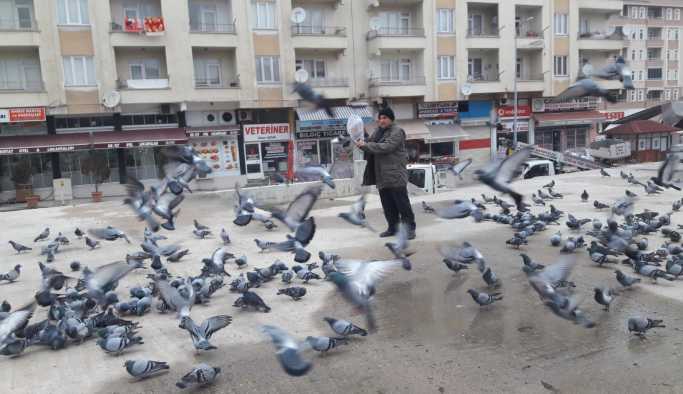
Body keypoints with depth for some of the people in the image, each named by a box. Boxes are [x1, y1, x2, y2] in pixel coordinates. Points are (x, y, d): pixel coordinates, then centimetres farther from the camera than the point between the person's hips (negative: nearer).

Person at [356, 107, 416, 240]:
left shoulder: (397, 132, -9)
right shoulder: (378, 131, 16)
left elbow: (386, 147, -22)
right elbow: (370, 143, 18)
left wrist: (365, 145, -21)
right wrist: (362, 143, -5)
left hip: (395, 174, -8)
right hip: (382, 175, 8)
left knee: (402, 202, -5)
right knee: (387, 204, 11)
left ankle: (410, 228, 2)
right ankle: (393, 227, 21)